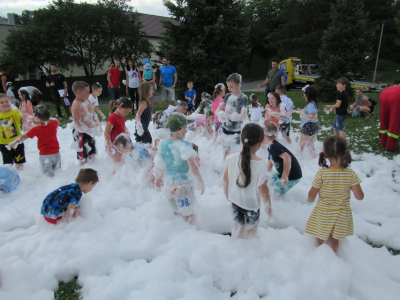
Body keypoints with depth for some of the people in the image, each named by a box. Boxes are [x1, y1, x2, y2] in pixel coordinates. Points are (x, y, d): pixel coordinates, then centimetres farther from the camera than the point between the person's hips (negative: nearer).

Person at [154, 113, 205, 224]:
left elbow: (157, 165, 6)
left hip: (168, 182, 6)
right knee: (189, 216, 10)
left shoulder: (163, 144, -2)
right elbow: (193, 168, -21)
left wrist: (157, 178, 21)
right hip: (183, 184, -6)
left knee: (177, 213, 24)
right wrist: (201, 183, -9)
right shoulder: (184, 146, -20)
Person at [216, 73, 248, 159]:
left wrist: (227, 116, -29)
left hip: (236, 131, -5)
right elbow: (218, 109, 5)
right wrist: (220, 114, -20)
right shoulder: (228, 96, 5)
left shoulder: (243, 98, -13)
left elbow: (243, 116, -24)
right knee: (226, 150, 19)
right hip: (226, 128, 5)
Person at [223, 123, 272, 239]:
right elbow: (262, 188, -20)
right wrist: (268, 206, -4)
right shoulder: (260, 164, -26)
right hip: (252, 204, -3)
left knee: (238, 225, 25)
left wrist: (227, 194, 16)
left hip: (235, 200, 4)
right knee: (251, 229, 20)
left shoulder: (233, 159, -15)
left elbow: (226, 178, -3)